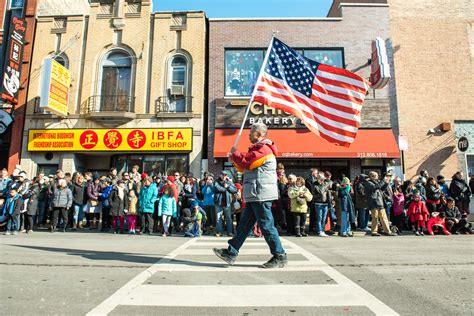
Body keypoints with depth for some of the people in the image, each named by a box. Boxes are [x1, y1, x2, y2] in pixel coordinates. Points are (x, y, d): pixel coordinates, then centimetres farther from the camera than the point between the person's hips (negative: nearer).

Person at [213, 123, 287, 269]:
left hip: (261, 195, -11)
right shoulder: (259, 148, 22)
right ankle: (231, 252, 18)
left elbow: (245, 163, -19)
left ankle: (280, 257, 8)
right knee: (244, 224, 11)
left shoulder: (263, 149, -13)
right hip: (255, 196, 11)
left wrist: (234, 153, -2)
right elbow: (245, 167, 23)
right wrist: (235, 157, 10)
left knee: (266, 225, -4)